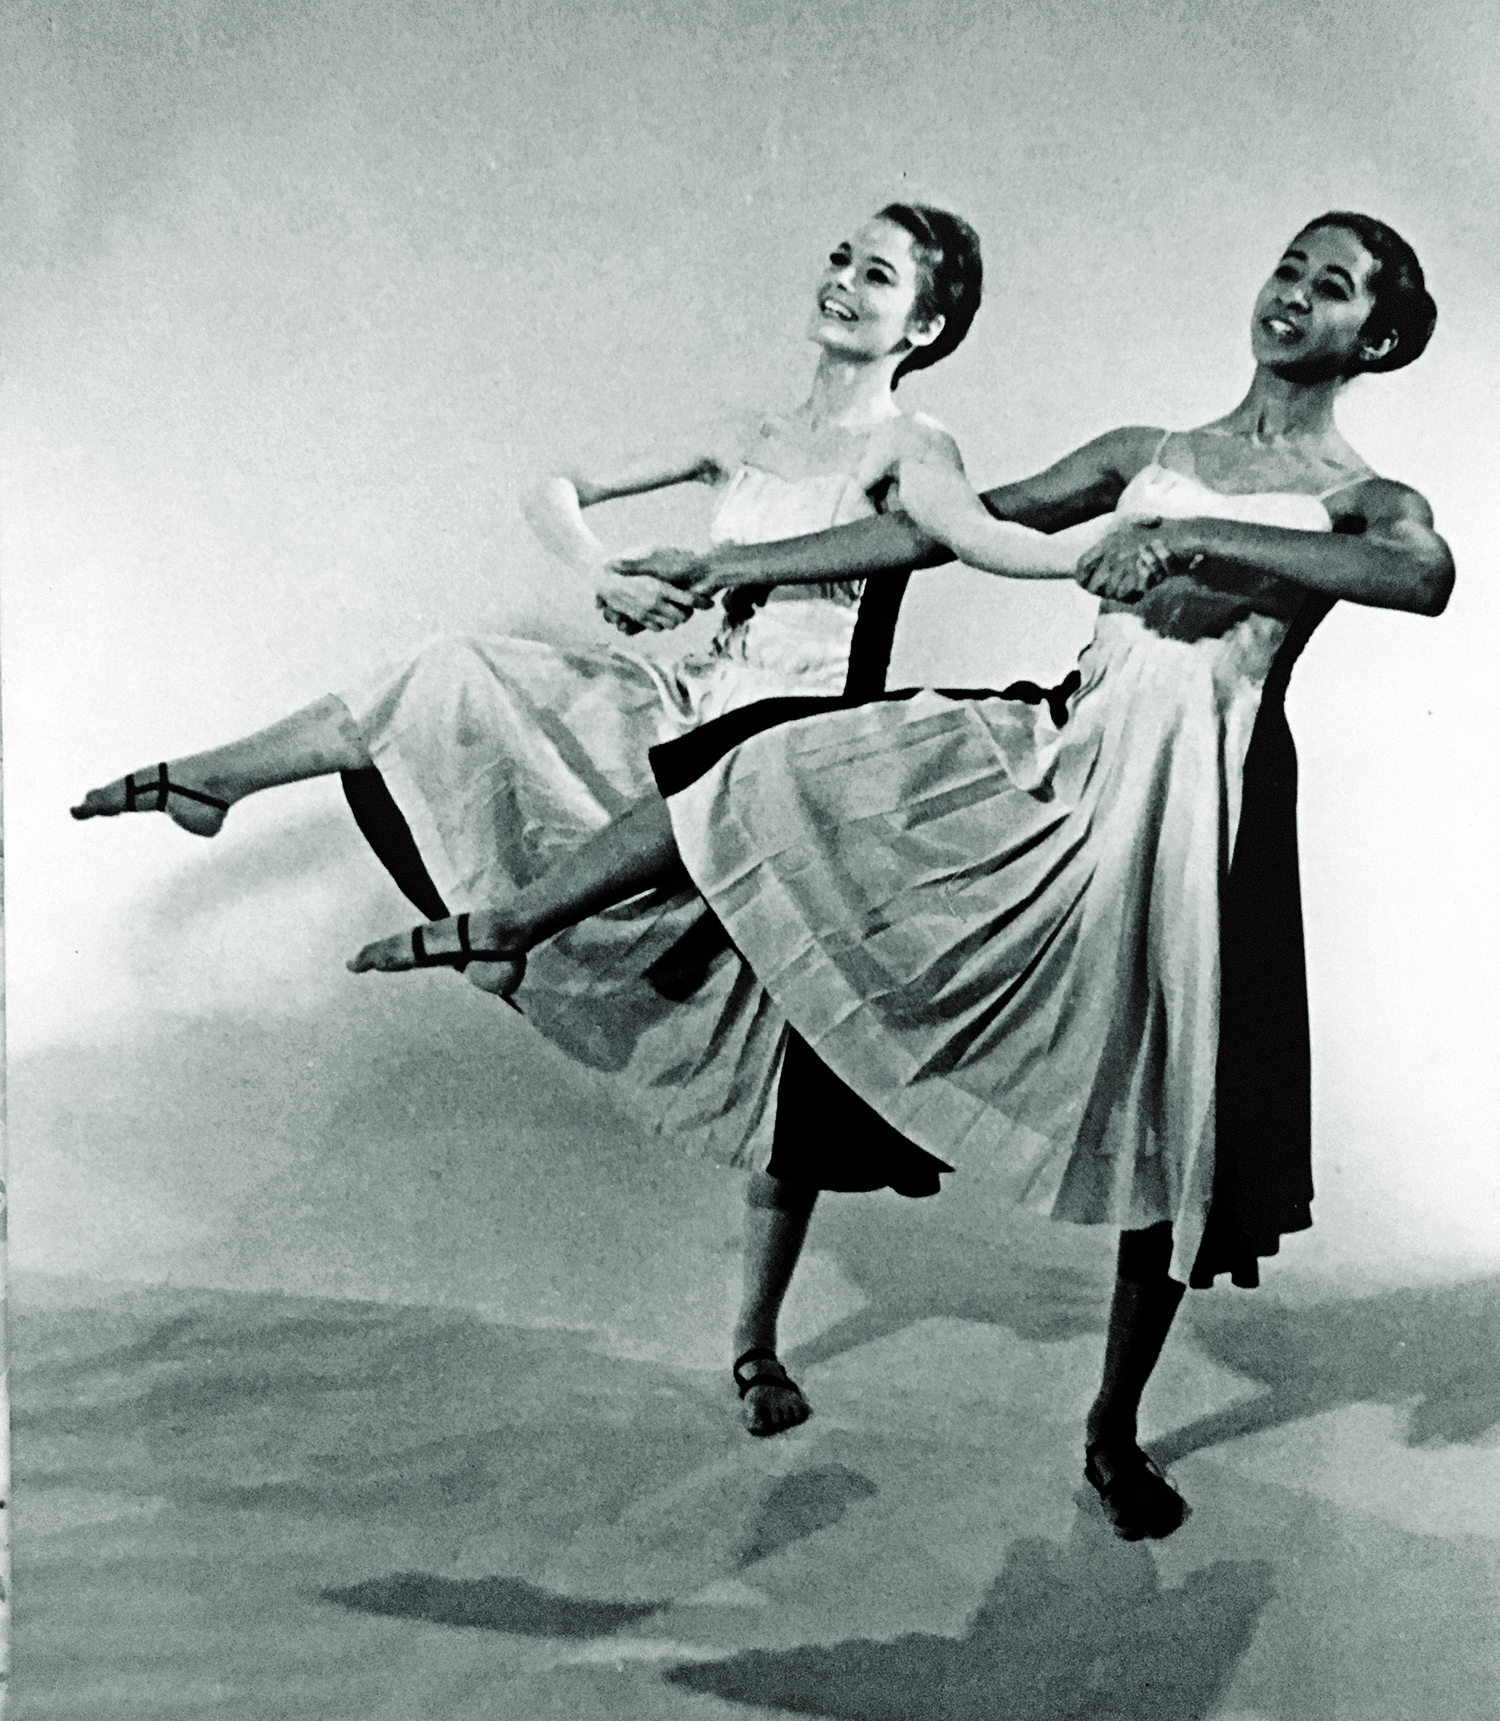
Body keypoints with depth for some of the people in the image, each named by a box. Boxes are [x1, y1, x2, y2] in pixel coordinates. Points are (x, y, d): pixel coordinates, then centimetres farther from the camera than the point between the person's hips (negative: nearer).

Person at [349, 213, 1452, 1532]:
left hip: (1199, 799, -3)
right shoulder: (1146, 454, 16)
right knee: (777, 768, -5)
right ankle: (511, 926, 11)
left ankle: (1116, 1432, 21)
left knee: (1171, 1123, 2)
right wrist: (716, 570, 9)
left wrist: (1197, 535, -28)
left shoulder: (1363, 499, 5)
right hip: (1070, 756, 4)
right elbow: (951, 529, 12)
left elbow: (1428, 579, -20)